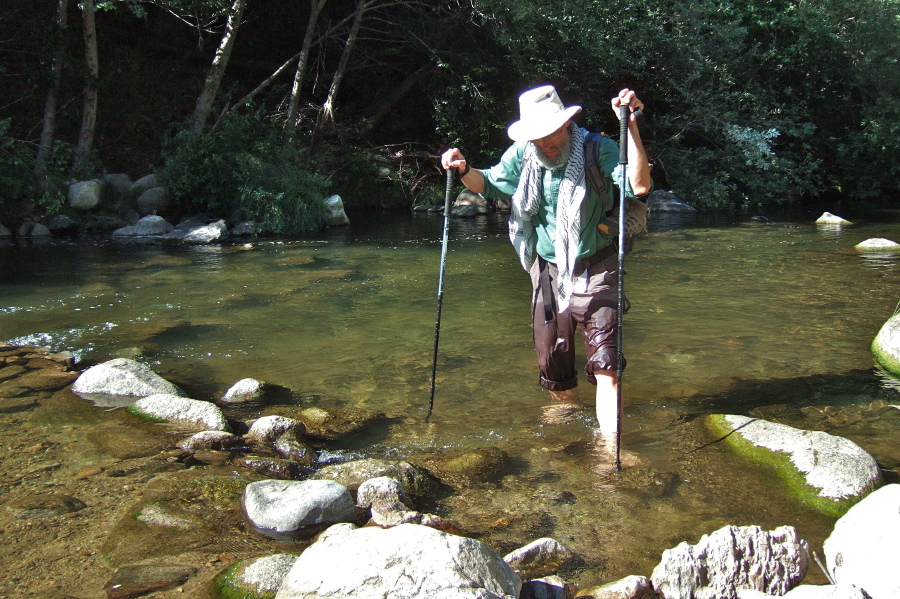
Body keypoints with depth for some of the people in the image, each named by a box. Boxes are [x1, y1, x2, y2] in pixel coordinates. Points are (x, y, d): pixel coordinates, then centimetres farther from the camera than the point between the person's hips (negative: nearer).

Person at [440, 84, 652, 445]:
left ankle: (611, 443, -11)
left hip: (595, 270, -5)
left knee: (604, 360, -15)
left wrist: (631, 127, -40)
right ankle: (567, 403, 45)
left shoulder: (598, 149, -19)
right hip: (548, 270, 5)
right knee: (550, 352, 17)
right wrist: (464, 170, -9)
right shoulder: (522, 155, -5)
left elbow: (639, 187, -33)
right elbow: (491, 185, 11)